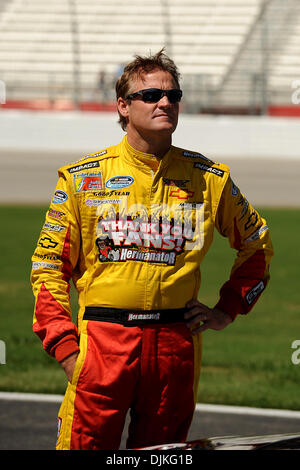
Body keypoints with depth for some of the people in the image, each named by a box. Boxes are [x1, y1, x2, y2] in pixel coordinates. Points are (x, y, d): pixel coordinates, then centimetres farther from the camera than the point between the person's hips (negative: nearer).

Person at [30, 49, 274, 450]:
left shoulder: (209, 179, 8)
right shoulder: (80, 177, 4)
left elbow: (257, 244, 23)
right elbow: (49, 265, 5)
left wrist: (228, 311, 12)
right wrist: (64, 344, -5)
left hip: (176, 341, 2)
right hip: (101, 338, -2)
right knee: (85, 444, -9)